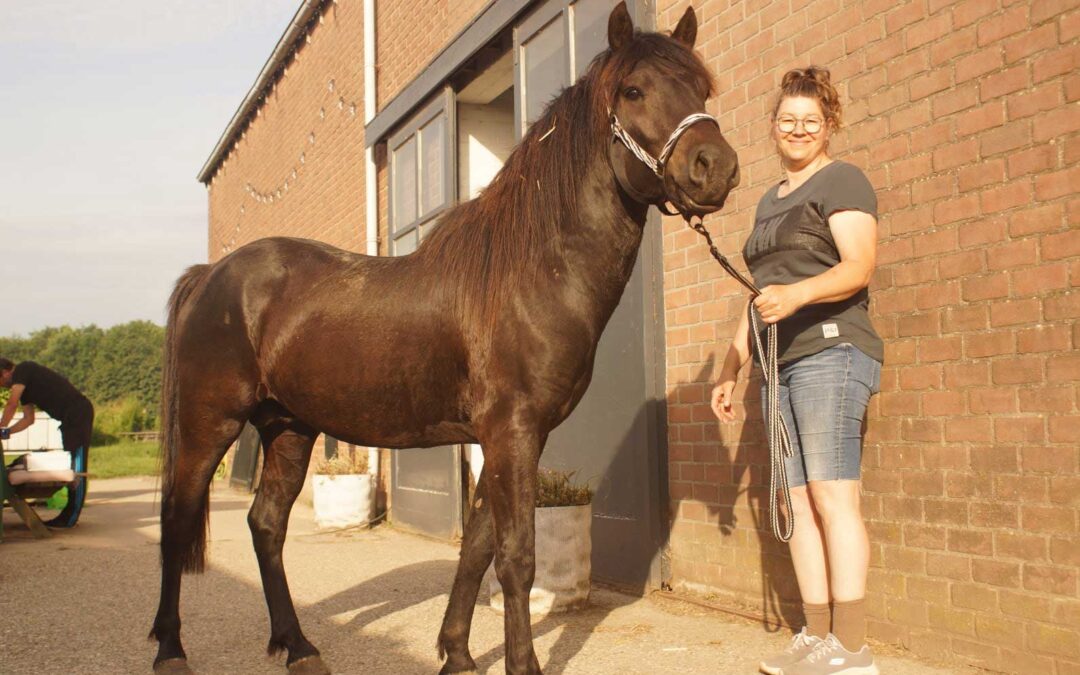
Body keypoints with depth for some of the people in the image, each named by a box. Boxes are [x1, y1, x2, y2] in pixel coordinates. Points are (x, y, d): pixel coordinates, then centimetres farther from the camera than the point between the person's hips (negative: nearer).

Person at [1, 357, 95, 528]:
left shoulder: (22, 370, -7)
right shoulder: (23, 385, 21)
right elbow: (28, 419, 22)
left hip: (78, 411, -10)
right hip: (70, 417, 10)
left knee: (77, 467, -7)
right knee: (73, 466, 12)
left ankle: (70, 518, -6)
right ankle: (69, 515, 18)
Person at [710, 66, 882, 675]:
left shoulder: (842, 181, 1)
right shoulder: (771, 201, 25)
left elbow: (859, 266, -14)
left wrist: (797, 294, -31)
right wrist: (731, 369, 23)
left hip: (832, 352, -8)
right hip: (784, 364, 8)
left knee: (833, 498, -12)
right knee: (799, 504, 5)